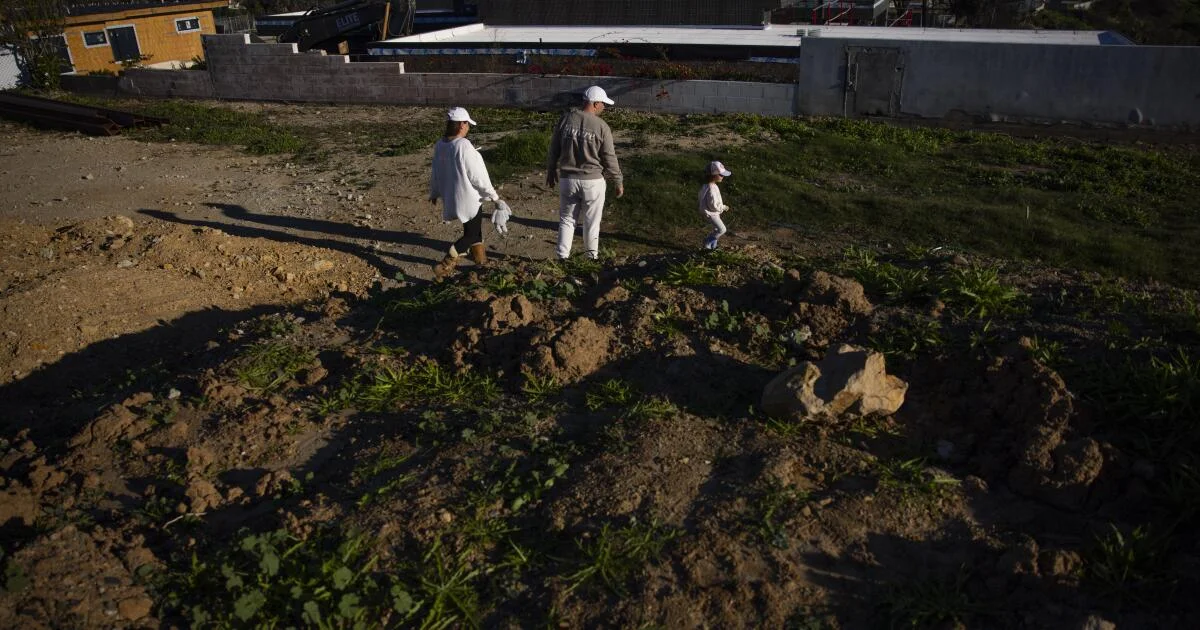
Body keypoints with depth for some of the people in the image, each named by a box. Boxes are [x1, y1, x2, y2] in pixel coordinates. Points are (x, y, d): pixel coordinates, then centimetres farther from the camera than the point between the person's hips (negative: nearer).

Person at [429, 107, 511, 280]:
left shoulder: (439, 145, -2)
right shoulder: (463, 146, -24)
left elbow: (436, 173, 11)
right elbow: (478, 175, -19)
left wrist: (434, 193, 27)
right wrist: (494, 196, -9)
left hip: (450, 196, 8)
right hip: (469, 197, -7)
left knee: (473, 227, 27)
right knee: (472, 234, 5)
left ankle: (480, 256, 43)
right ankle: (446, 263, -8)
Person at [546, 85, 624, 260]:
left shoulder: (566, 119, -2)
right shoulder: (601, 126, -12)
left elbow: (554, 149, 6)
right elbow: (609, 158, -8)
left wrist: (551, 171, 19)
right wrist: (618, 182, 5)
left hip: (567, 179, 3)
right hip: (593, 181, -3)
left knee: (567, 219, 14)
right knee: (591, 221, 13)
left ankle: (562, 257, 11)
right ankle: (592, 255, 27)